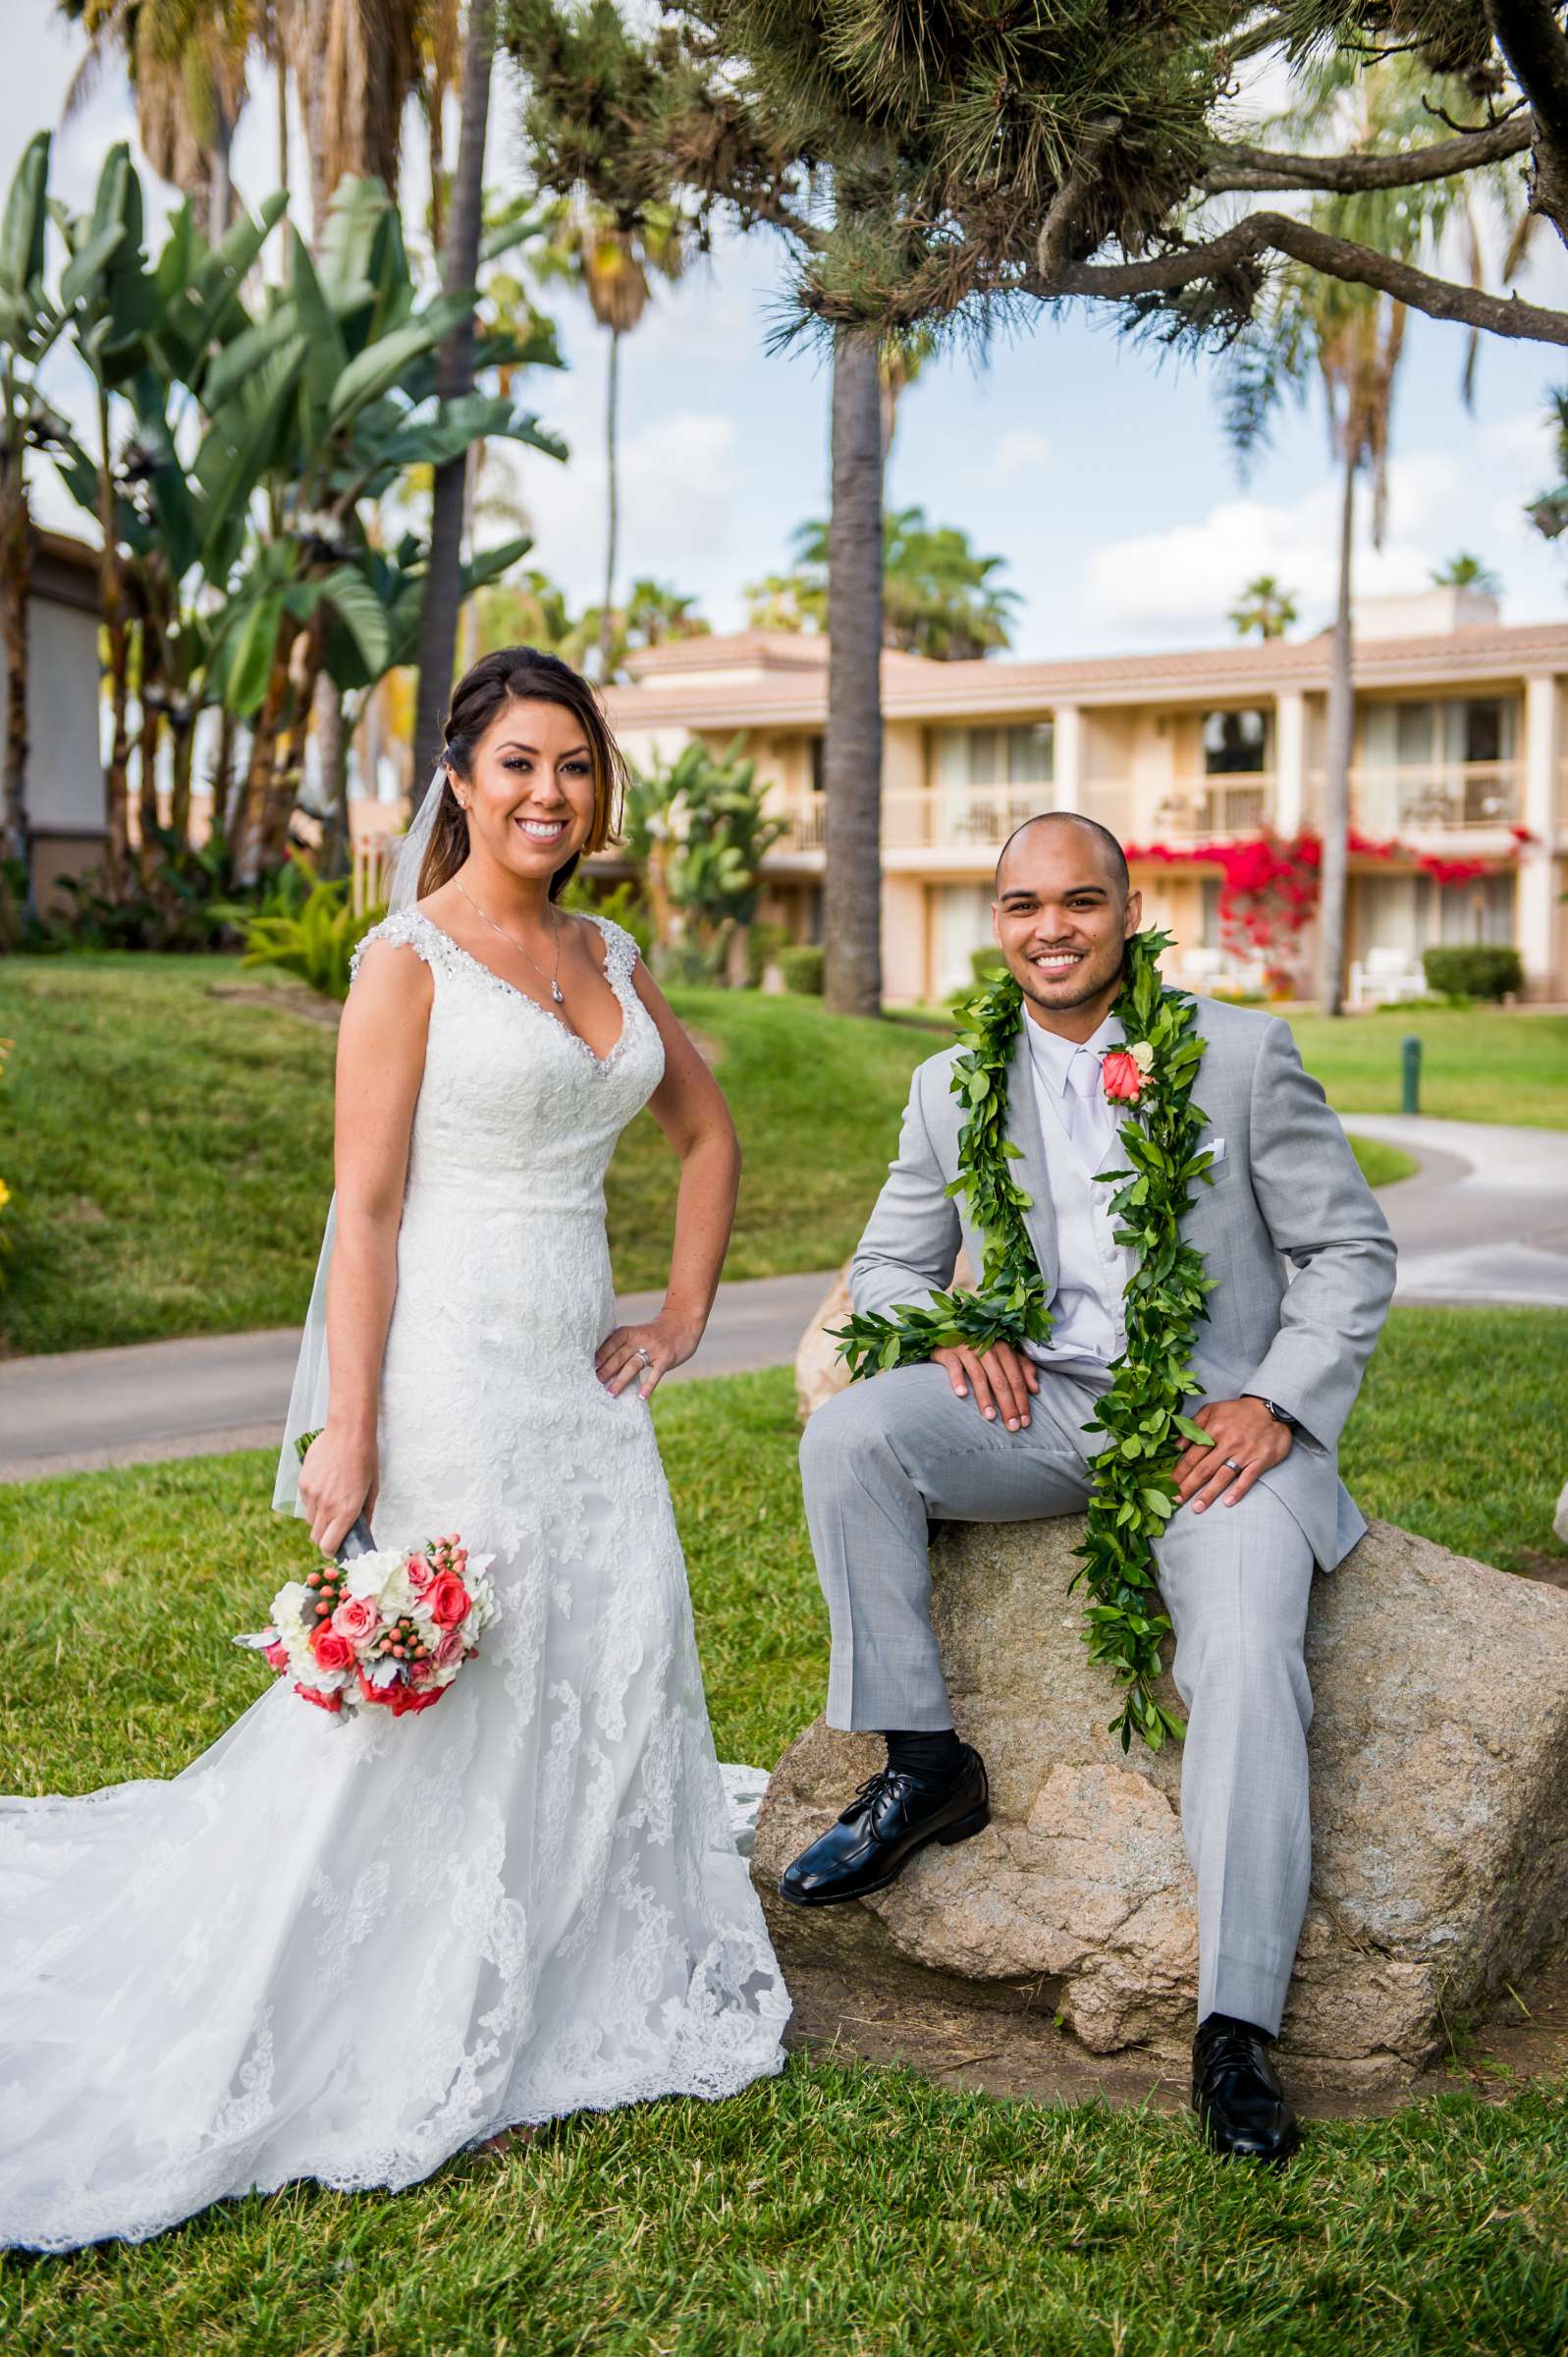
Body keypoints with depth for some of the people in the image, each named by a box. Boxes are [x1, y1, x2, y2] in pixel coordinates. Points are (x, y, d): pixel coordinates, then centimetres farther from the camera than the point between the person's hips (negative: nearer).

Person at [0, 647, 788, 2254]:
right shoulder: (408, 960, -7)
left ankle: (582, 1999, 28)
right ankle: (411, 2062, 18)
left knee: (615, 1673, 8)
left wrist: (685, 1311, 14)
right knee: (441, 1694, 0)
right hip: (451, 1366, -7)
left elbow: (706, 1130, 24)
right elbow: (365, 1209, -12)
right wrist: (347, 1441, -17)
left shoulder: (608, 957, 13)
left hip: (578, 1376, 7)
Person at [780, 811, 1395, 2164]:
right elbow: (888, 1267, 16)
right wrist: (953, 1329, -8)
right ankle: (923, 1766, -9)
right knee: (847, 1433, -22)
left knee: (1250, 1663, -26)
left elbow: (1353, 1250, 2)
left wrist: (1277, 1404, -12)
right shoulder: (952, 1088, 9)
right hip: (1038, 1404, 3)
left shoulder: (1243, 1054, 1)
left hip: (1218, 1418, -3)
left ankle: (1237, 2030, -16)